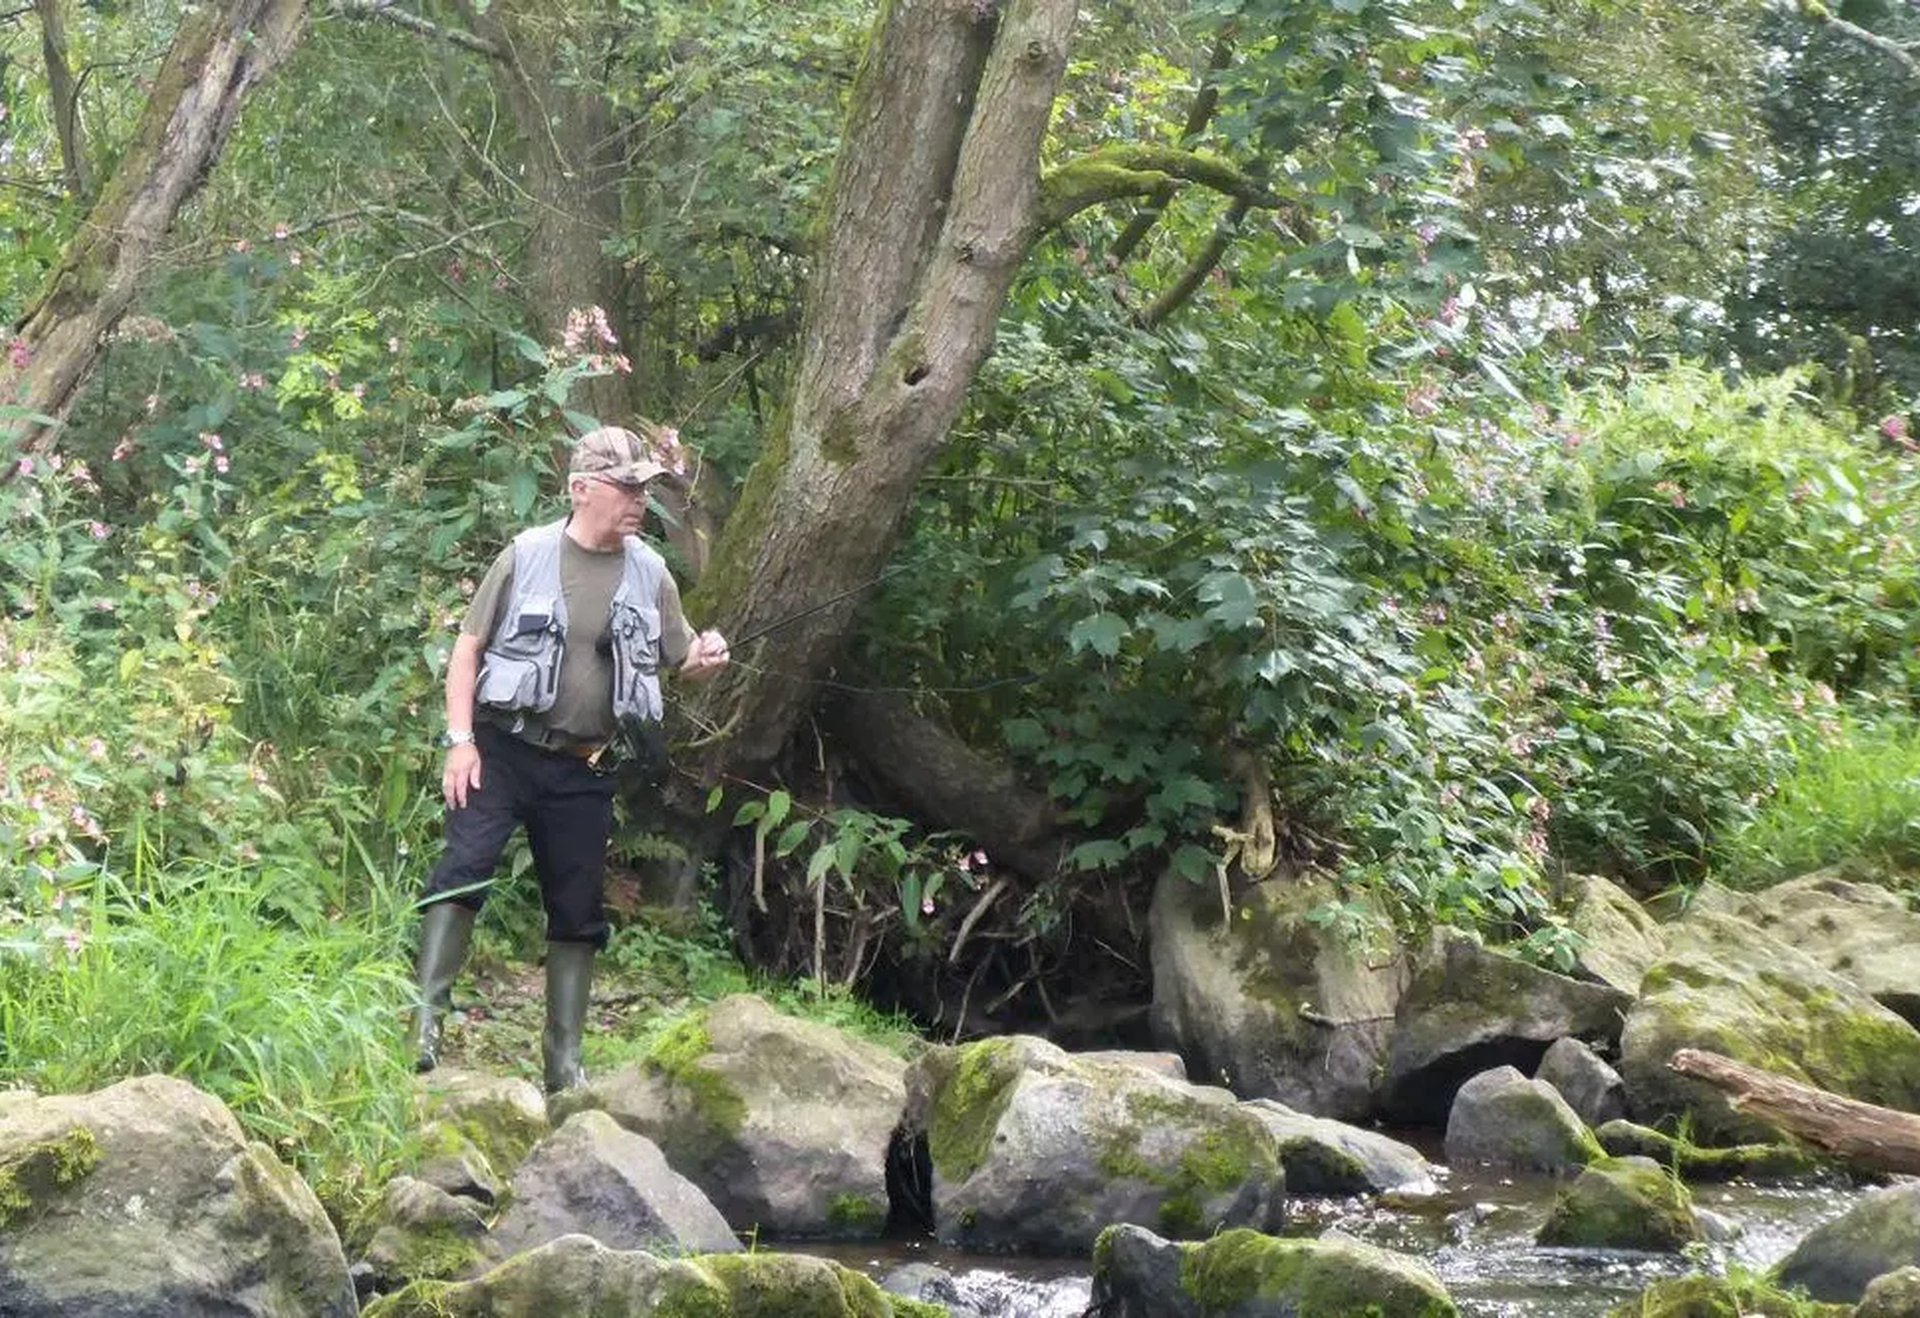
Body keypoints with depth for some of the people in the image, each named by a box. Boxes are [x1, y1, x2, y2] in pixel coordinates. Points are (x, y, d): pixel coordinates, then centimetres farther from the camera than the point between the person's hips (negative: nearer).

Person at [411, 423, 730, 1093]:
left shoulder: (649, 573, 4)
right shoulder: (528, 555, -5)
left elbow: (680, 655, 14)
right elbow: (469, 646, -2)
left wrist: (704, 658, -11)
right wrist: (460, 740, -10)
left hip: (584, 768, 4)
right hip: (504, 749, -4)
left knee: (579, 909, 7)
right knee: (465, 868, -20)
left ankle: (565, 1062, 16)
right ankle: (424, 1023, -19)